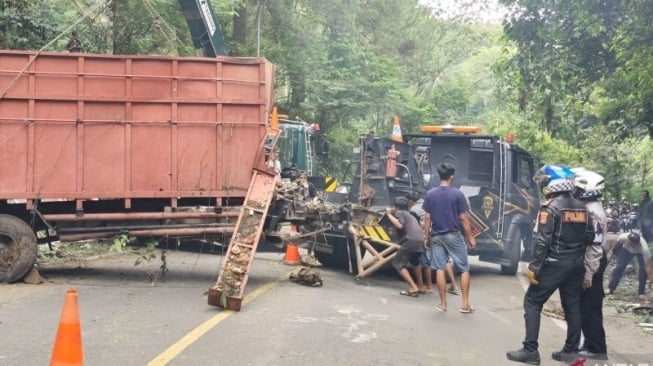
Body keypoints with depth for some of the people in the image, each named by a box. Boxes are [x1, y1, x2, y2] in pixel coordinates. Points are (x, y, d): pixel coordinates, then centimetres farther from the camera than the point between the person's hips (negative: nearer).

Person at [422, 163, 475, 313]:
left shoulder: (430, 194, 0)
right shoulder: (457, 194, -8)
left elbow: (427, 218, 1)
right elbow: (463, 218, -8)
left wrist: (426, 237, 9)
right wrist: (470, 237, 0)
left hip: (436, 236, 3)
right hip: (454, 236, -3)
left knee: (440, 269, 7)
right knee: (464, 269, 8)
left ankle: (443, 303, 10)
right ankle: (465, 304, 7)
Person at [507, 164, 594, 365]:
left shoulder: (550, 207, -14)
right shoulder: (582, 208, 8)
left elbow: (542, 241, -18)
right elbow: (589, 237, 13)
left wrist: (534, 267, -15)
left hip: (554, 264, -7)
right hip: (576, 265, 7)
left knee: (532, 302, 1)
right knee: (572, 306, 13)